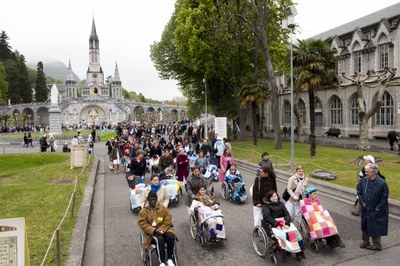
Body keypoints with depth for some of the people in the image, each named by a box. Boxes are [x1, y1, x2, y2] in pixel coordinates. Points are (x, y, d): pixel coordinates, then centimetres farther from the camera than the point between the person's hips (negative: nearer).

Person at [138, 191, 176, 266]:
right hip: (152, 232, -2)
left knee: (171, 237, -28)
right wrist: (154, 230, -21)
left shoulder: (162, 207, 6)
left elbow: (168, 219, 2)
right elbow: (143, 224, -9)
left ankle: (170, 259, -12)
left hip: (163, 230, 3)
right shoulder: (143, 211, 0)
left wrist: (162, 229, -14)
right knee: (159, 239, -35)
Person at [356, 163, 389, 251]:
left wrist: (378, 208, -10)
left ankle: (377, 245, 23)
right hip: (365, 209, 5)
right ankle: (365, 241, 33)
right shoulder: (363, 180, -6)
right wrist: (362, 202, 0)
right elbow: (359, 192, 8)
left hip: (376, 210, -5)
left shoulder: (382, 183, -19)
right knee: (365, 225, 16)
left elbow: (385, 197, -11)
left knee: (375, 227, 6)